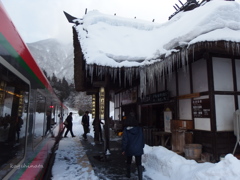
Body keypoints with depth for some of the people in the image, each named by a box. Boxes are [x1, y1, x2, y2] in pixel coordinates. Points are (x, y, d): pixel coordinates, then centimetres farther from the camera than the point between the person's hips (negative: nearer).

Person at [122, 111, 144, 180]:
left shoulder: (126, 130, -13)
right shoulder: (139, 129, -5)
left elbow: (124, 140, -10)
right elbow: (142, 139, 4)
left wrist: (123, 149, -1)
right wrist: (142, 147, 16)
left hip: (129, 149, 0)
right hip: (138, 149, 1)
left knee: (128, 162, 21)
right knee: (139, 164, 6)